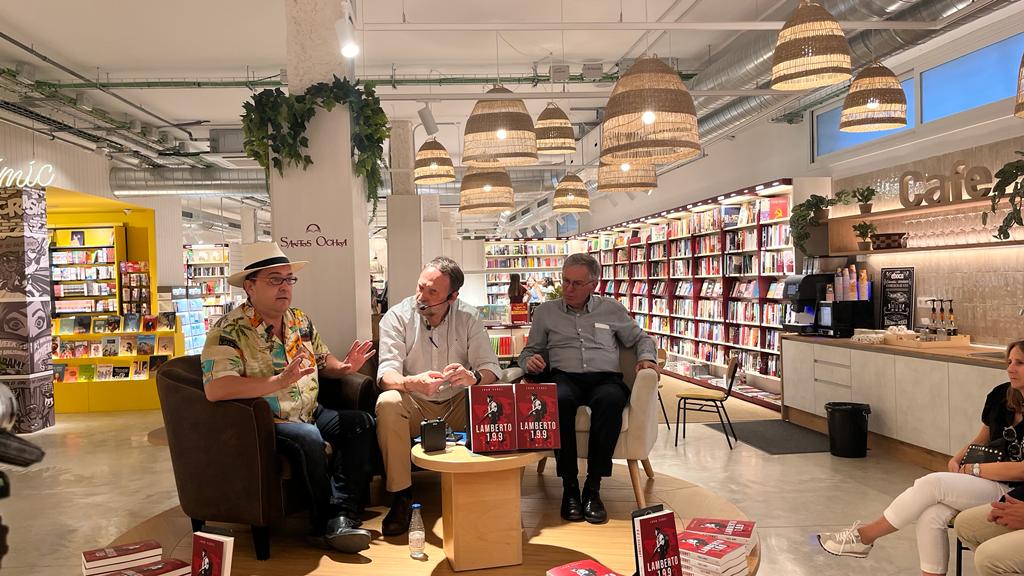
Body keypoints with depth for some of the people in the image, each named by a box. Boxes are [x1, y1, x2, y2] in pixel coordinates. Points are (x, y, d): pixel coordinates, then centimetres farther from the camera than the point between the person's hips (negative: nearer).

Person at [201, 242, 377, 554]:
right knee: (308, 437, -33)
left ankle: (343, 513, -16)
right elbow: (215, 389, -29)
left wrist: (343, 367, -3)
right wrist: (281, 381, -34)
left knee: (361, 421, -13)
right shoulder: (229, 330, -15)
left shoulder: (301, 321, 9)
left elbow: (322, 360, 22)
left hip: (309, 413, 8)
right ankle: (326, 524, -13)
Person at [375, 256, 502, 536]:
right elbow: (386, 372, -16)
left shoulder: (468, 317, -1)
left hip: (458, 406, 1)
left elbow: (490, 368, -7)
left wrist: (473, 377, -32)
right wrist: (412, 382, -40)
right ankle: (401, 496, -20)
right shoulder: (397, 316, -5)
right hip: (414, 406, -1)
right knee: (387, 403, -32)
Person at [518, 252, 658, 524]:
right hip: (564, 378, 0)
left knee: (611, 399, -39)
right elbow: (529, 351, 22)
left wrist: (646, 358, 6)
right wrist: (530, 361, -2)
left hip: (605, 378, 0)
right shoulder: (546, 312, 20)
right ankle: (569, 486, -27)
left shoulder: (612, 309, 20)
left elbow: (640, 339, 28)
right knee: (559, 399, -39)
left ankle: (593, 487, -29)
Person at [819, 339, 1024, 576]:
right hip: (983, 482, 6)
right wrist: (957, 459, 2)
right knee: (931, 516, -25)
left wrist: (975, 469, -11)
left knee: (932, 484, -26)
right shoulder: (1000, 395, 6)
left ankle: (861, 538, -12)